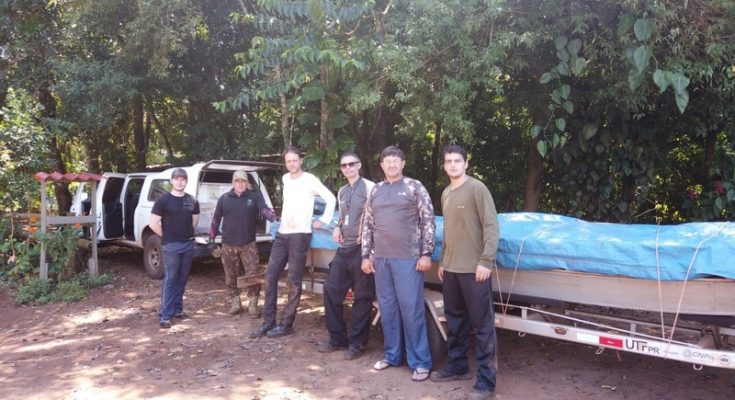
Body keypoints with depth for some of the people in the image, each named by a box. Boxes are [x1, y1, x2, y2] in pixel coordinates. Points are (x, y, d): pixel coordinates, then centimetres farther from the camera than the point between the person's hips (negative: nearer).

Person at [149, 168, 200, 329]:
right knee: (170, 280, -3)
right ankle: (166, 315, 1)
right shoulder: (163, 200, -7)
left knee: (182, 279, 12)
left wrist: (187, 233, 12)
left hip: (189, 244, 5)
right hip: (171, 246, -5)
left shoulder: (192, 201, 6)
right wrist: (167, 236, -1)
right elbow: (153, 224, -7)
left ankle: (178, 310, 22)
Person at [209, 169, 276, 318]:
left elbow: (264, 209, -12)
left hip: (248, 244, -2)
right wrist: (212, 238, 10)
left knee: (252, 275, -5)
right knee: (231, 277, 9)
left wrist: (275, 220, -32)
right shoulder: (224, 198, 7)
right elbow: (216, 219, 12)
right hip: (228, 245, 2)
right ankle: (235, 303, 22)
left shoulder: (255, 196, 2)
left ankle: (253, 305, 5)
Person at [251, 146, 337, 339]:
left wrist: (323, 221, -9)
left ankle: (286, 324, 6)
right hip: (282, 234, 7)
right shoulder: (285, 179, 14)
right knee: (270, 275, 4)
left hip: (300, 235, -7)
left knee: (293, 281, -2)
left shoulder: (310, 180, -7)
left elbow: (331, 199, -8)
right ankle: (268, 322, 11)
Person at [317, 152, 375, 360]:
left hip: (362, 248, -7)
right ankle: (337, 338, 19)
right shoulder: (342, 192, 18)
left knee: (362, 296, 1)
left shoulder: (369, 187, -6)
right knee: (331, 290, 6)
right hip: (344, 248, 8)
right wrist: (337, 228, 8)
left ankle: (356, 343, 12)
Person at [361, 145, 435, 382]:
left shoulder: (414, 187, 0)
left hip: (408, 258, -4)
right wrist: (366, 255, 10)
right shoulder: (376, 191, 12)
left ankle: (420, 362, 8)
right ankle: (392, 355, 25)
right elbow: (368, 225, 15)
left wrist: (426, 254, -9)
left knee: (411, 310, -2)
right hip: (381, 259, 5)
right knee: (387, 309, 11)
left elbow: (428, 221, -3)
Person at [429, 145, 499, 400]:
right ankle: (457, 366, 31)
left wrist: (486, 261, -17)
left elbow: (491, 226, -11)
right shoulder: (446, 194, 14)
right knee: (454, 321, 16)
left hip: (474, 269, -7)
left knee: (482, 325, -2)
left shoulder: (477, 188, -7)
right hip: (451, 268, 7)